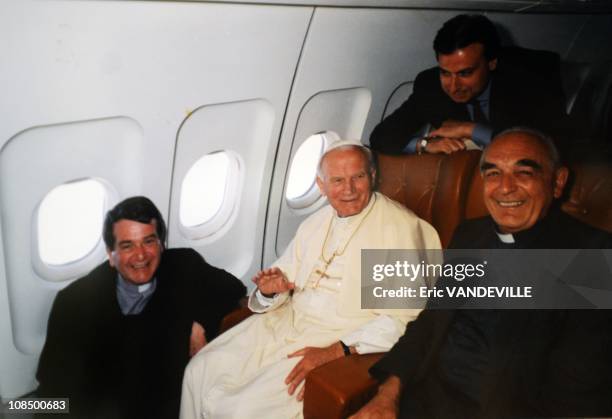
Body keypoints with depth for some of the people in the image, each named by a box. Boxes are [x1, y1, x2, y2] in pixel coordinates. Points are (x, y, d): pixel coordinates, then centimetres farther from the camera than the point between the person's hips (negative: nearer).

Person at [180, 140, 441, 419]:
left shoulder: (400, 227, -12)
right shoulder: (314, 223, 12)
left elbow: (402, 319, -17)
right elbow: (287, 277, 17)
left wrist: (337, 351, -23)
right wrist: (271, 290, -8)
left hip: (347, 343, -6)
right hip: (287, 321, 7)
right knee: (200, 371, -5)